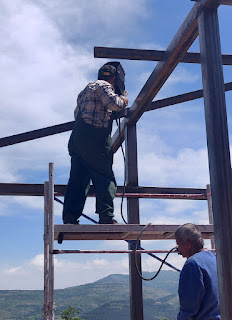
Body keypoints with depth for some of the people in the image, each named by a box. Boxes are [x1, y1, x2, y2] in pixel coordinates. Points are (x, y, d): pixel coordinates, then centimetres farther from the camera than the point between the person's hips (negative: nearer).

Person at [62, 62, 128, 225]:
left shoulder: (87, 89, 29)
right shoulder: (104, 86, 0)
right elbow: (113, 103, -18)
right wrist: (123, 101, 4)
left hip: (76, 137, 9)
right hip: (94, 138, -9)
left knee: (78, 179, 5)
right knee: (105, 178, -5)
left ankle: (70, 215, 0)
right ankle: (106, 216, -10)